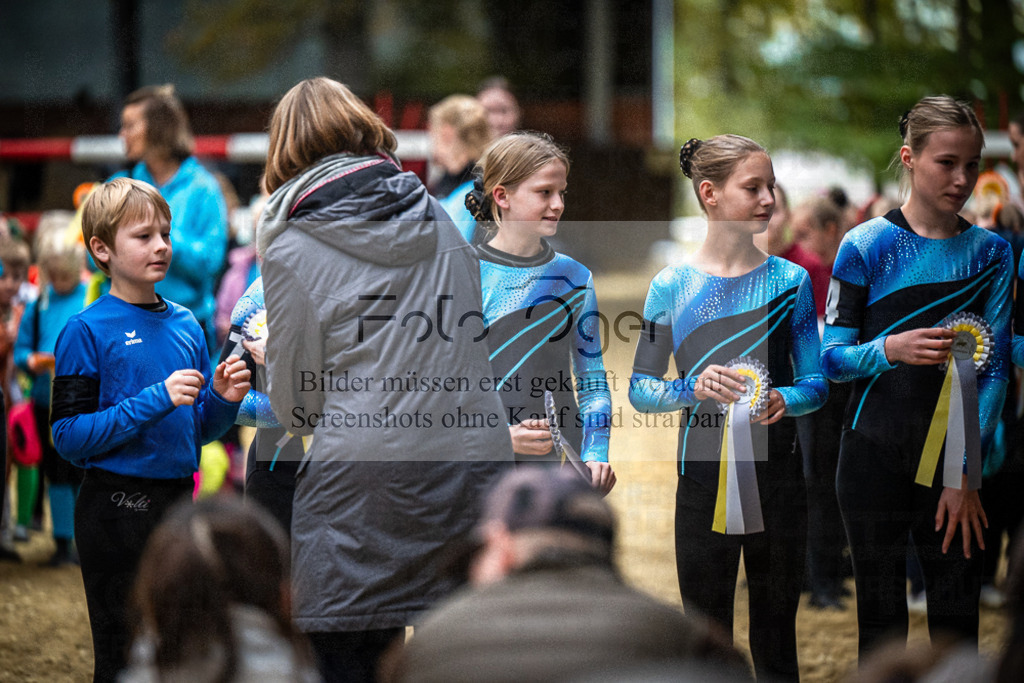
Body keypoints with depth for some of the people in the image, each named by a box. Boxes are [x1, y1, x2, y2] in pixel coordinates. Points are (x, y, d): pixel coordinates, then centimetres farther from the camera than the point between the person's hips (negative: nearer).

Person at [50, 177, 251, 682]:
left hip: (179, 499, 6)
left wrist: (222, 400, -5)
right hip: (118, 506, -6)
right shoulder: (86, 331, -9)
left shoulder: (186, 325, 9)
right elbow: (69, 437, -16)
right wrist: (156, 400, -22)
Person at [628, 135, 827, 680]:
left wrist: (786, 400, -18)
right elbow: (639, 389, 0)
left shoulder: (789, 280, 2)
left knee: (776, 638, 8)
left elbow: (816, 382, 3)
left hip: (777, 477, 1)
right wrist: (692, 388, -19)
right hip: (704, 477, -1)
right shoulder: (672, 286, -2)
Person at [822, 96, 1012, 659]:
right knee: (881, 615, 4)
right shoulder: (867, 246, -3)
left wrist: (965, 472, -8)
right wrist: (889, 349, -24)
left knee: (956, 617, 2)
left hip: (953, 459, 2)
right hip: (876, 456, -2)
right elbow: (831, 359, -3)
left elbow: (995, 370, 0)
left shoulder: (990, 253, 3)